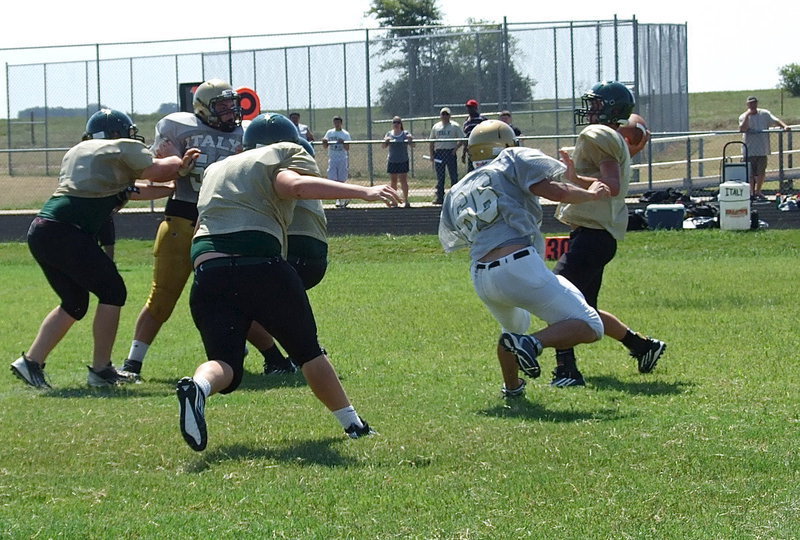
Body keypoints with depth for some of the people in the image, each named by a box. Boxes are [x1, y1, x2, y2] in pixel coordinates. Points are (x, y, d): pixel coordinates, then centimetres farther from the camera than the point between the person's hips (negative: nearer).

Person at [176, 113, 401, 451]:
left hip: (207, 270, 3)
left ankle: (198, 386, -33)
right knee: (307, 350, 16)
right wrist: (364, 192, -13)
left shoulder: (215, 170, 31)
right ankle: (352, 423, 22)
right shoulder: (286, 154, 13)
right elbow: (294, 185, -8)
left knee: (225, 361, 0)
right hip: (259, 265, -3)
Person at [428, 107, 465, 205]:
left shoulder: (455, 126, 3)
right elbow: (431, 141, 16)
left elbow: (462, 139, 0)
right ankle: (439, 196, 8)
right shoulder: (436, 126, 14)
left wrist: (456, 148, -14)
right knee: (440, 177, 4)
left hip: (451, 152, -3)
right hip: (439, 152, 3)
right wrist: (432, 154, 7)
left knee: (454, 176, -1)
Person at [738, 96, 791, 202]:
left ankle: (758, 191, 19)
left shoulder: (764, 114, 6)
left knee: (761, 172, 5)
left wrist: (784, 126, -23)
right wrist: (747, 115, -18)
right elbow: (742, 128, -17)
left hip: (762, 149, 1)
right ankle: (752, 192, 15)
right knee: (751, 173, 2)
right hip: (749, 150, -1)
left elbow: (775, 120, -5)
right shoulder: (743, 117, 0)